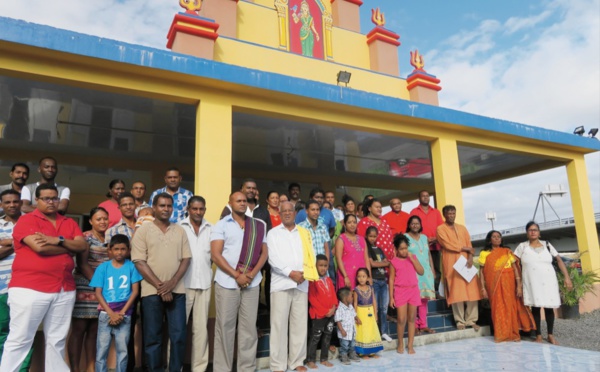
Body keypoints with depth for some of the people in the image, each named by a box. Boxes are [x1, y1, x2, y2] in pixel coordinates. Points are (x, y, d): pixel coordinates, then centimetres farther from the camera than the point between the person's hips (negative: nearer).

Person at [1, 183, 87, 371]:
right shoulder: (27, 220, -2)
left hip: (64, 290, 5)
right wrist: (68, 248, -3)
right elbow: (39, 247, -17)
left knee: (57, 340, 11)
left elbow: (83, 246, 2)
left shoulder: (69, 223, 14)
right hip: (30, 288, -5)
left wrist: (59, 240, -12)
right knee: (19, 340, 2)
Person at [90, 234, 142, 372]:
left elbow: (135, 291, 0)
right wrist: (111, 313, -9)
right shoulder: (103, 267, 1)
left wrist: (122, 312, -8)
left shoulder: (131, 266, 1)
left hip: (125, 314, 0)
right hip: (106, 313, 0)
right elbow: (98, 293, -1)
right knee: (101, 349, 3)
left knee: (122, 349, 4)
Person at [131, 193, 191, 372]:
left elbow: (186, 259, 5)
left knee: (179, 336, 3)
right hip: (151, 291, -2)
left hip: (177, 290, 2)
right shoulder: (143, 230, 0)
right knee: (152, 337, 6)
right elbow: (139, 262, -6)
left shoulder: (180, 231, 9)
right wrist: (159, 286, -11)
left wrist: (172, 283, -10)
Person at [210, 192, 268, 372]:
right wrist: (236, 275, -13)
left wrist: (253, 273, -8)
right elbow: (215, 255, -6)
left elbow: (264, 252, 8)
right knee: (225, 327, 3)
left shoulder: (258, 226, 10)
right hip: (227, 282, -2)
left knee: (249, 327, 5)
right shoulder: (221, 225, 2)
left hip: (252, 283, 2)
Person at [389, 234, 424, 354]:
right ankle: (400, 344, 16)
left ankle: (410, 345, 19)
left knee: (412, 318, 8)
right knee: (402, 319, -4)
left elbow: (421, 272, -2)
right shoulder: (394, 262, -3)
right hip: (400, 291, -3)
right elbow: (391, 280, -2)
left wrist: (412, 259, -11)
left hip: (414, 290, 3)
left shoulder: (413, 257, 6)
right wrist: (391, 297, -5)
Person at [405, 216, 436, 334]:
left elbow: (429, 255, 18)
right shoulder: (405, 237, -1)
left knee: (424, 299, 7)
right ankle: (415, 325, 1)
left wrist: (433, 270, 14)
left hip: (426, 272, 5)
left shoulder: (424, 237, 16)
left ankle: (423, 325, 15)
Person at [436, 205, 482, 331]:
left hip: (466, 262, 5)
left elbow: (469, 245, 9)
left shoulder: (462, 228, 17)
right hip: (451, 264, -4)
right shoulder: (440, 229, 0)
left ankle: (471, 320, 11)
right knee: (456, 293, -3)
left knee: (471, 291, 1)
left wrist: (470, 257, -8)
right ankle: (460, 321, 6)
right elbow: (448, 245, -12)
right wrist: (464, 248, -4)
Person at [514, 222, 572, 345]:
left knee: (549, 307, 4)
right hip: (532, 283, -1)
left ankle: (550, 335, 18)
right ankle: (538, 335, 9)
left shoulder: (547, 245, 6)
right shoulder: (522, 246, 2)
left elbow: (559, 260, 7)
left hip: (548, 282, 1)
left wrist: (567, 277, 0)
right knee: (535, 308, 1)